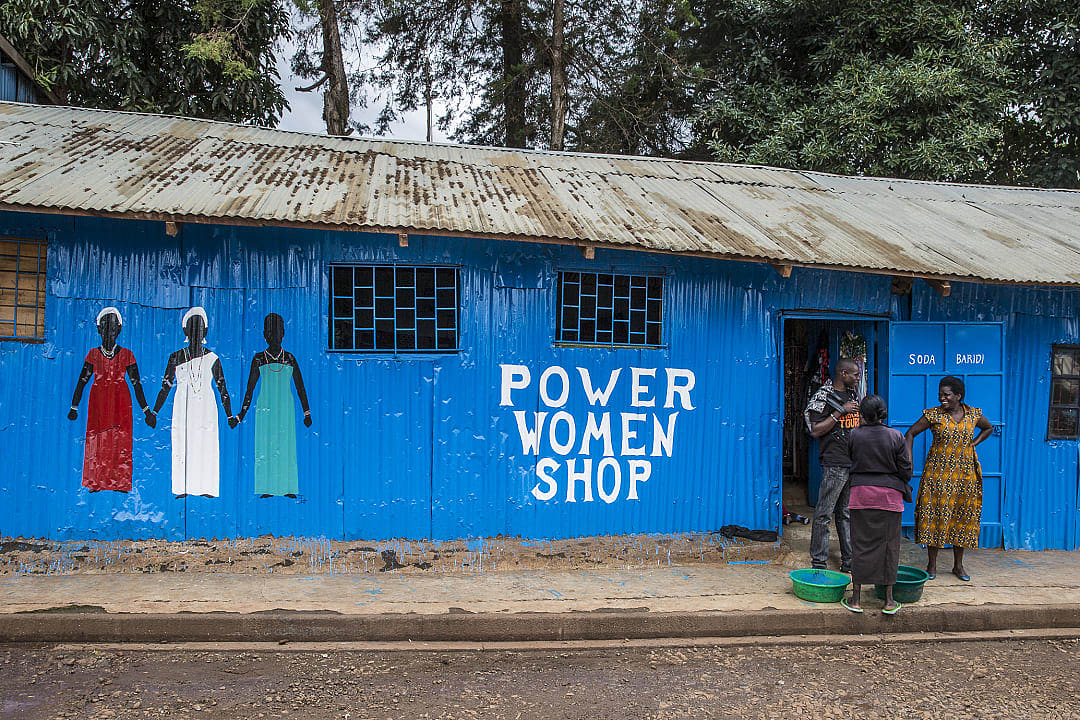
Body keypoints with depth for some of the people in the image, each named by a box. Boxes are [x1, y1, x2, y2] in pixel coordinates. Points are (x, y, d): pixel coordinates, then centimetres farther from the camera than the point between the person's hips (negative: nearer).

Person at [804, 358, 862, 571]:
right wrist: (840, 412, -17)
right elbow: (815, 430, -14)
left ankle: (849, 561, 18)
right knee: (824, 513, -4)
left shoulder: (853, 393, 15)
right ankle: (818, 563, 2)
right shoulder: (824, 396, -7)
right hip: (835, 464, -7)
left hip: (855, 463, 7)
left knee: (848, 514, 12)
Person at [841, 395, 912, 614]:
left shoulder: (854, 435, -5)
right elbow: (905, 469, -1)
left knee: (861, 544, 6)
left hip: (861, 493, 0)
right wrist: (904, 490, 17)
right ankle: (888, 600, 13)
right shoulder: (896, 437, -5)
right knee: (889, 545, 8)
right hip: (889, 496, 0)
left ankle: (856, 598, 9)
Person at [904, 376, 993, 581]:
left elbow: (988, 428, 23)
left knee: (963, 516, 7)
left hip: (965, 472, 3)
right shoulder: (933, 414, -5)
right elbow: (910, 433, -1)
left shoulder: (973, 414, 2)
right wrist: (909, 462, -8)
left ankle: (958, 565, 20)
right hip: (938, 471, -2)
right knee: (935, 514, -2)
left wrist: (973, 444, 8)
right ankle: (932, 564, 9)